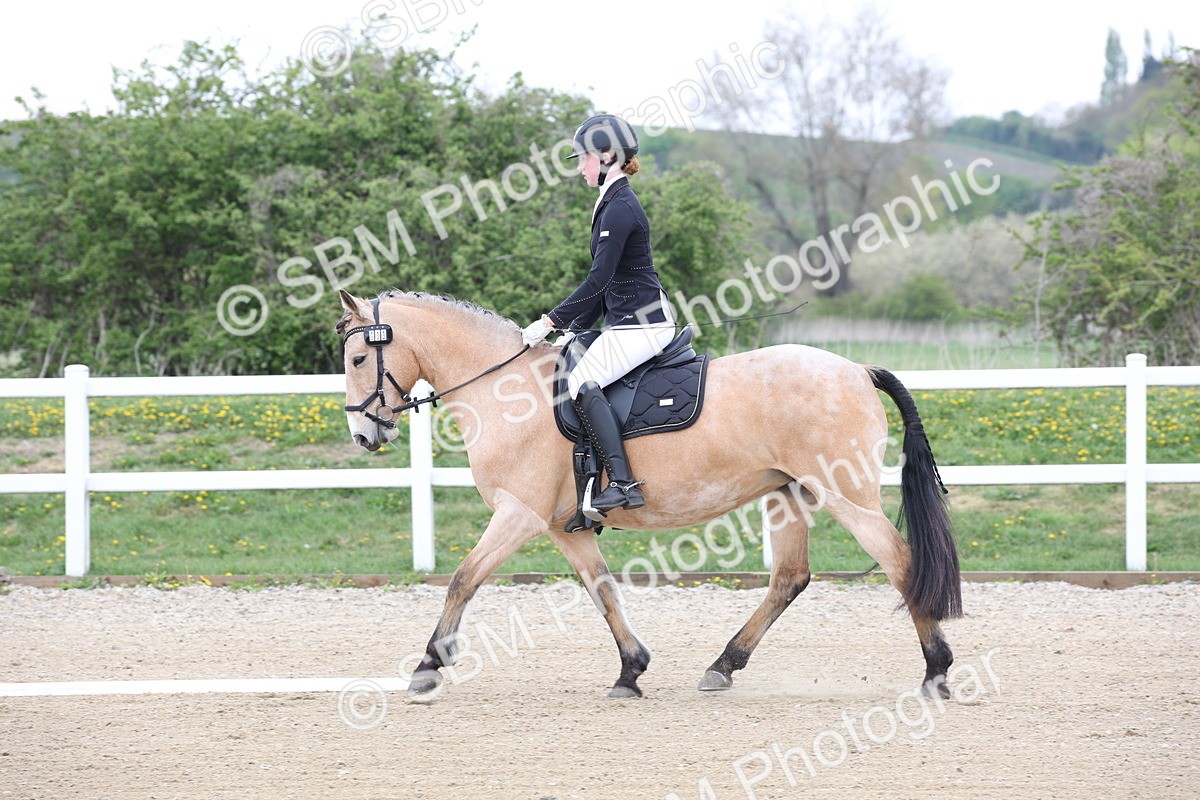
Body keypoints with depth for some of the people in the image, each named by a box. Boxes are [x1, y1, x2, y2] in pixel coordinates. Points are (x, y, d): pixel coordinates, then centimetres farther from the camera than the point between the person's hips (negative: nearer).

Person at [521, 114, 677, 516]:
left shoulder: (619, 209, -15)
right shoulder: (615, 203, 17)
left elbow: (598, 280, -19)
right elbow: (605, 283, 21)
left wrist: (551, 322, -16)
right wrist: (575, 329, 18)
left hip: (640, 324, -11)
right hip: (629, 321, 11)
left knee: (582, 381, -21)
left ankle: (623, 482, -29)